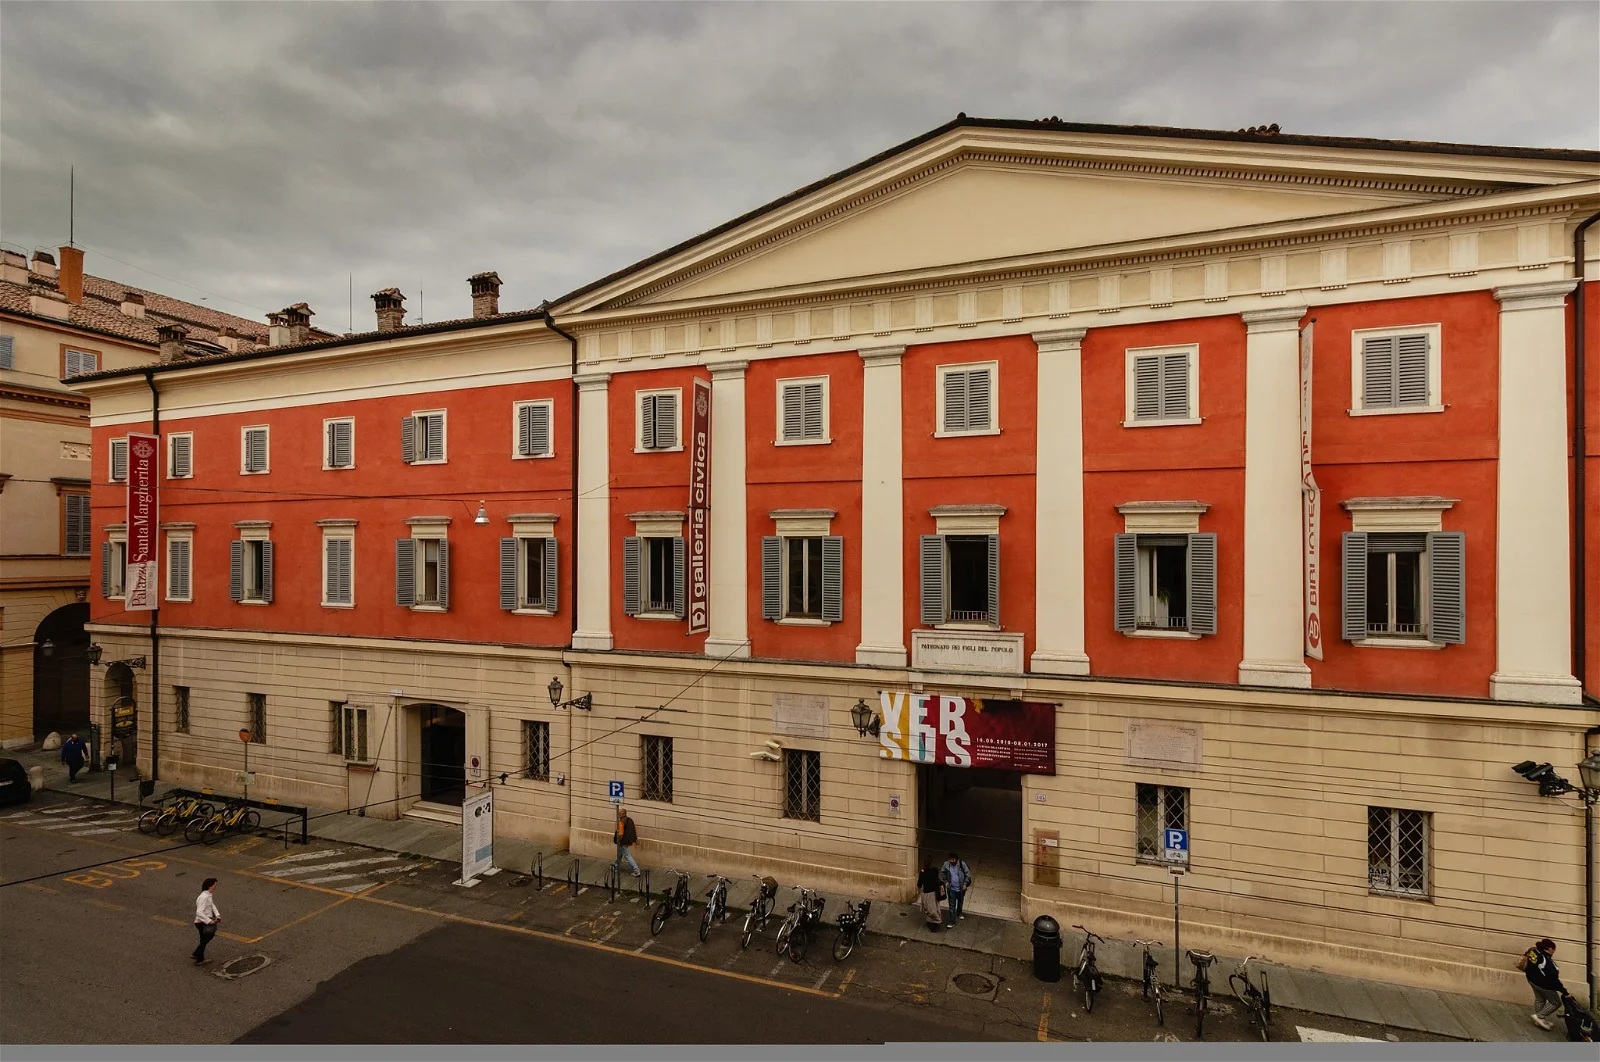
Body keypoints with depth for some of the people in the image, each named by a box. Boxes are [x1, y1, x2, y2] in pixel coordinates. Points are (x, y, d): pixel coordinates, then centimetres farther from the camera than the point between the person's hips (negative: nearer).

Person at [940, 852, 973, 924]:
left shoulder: (962, 864, -21)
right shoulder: (946, 865, -16)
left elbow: (968, 873, -10)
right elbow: (942, 873, 2)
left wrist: (965, 883, -13)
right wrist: (945, 881, -5)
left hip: (961, 888, 1)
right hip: (951, 889, -1)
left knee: (960, 902, 26)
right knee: (952, 905, 0)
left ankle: (959, 913, 53)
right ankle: (952, 921, 11)